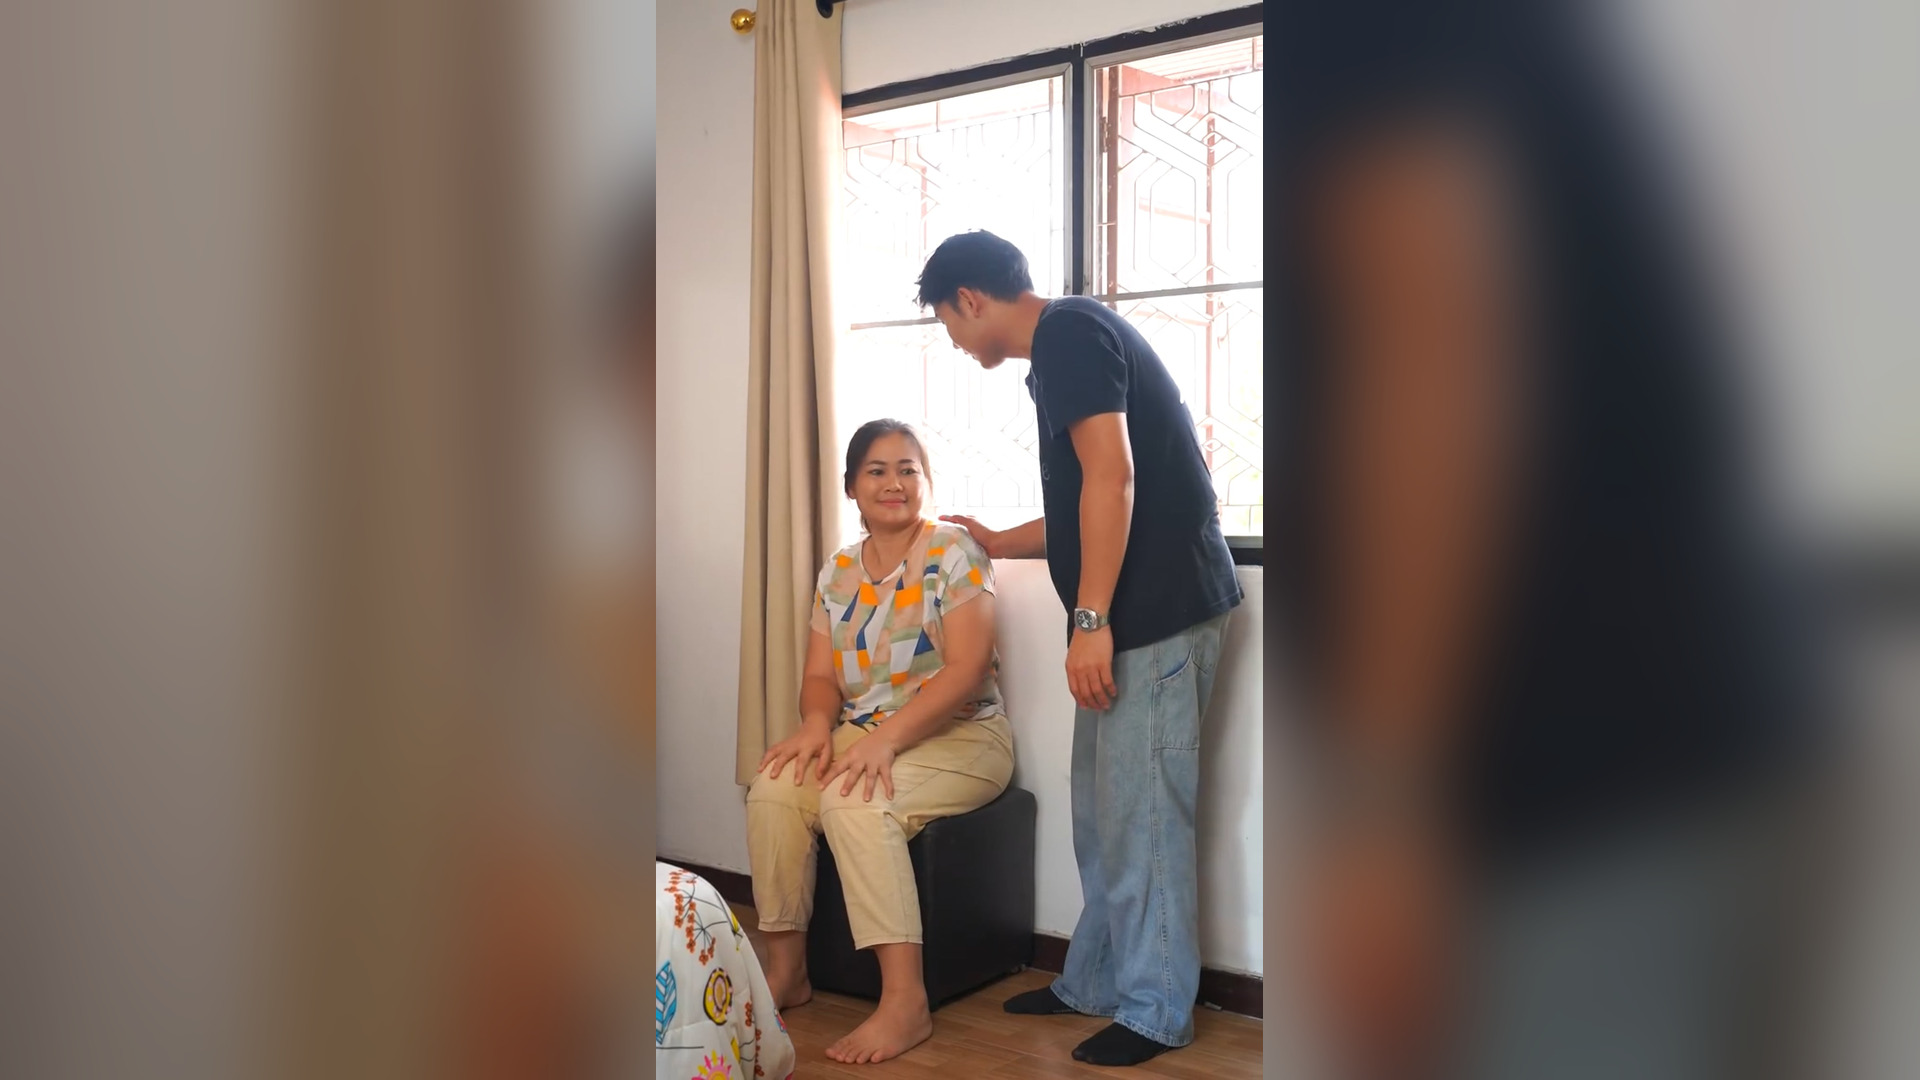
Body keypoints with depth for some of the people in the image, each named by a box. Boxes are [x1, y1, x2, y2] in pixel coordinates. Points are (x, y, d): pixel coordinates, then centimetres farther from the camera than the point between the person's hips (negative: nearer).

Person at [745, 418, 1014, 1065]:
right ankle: (786, 969, -5)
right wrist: (817, 722, -16)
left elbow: (966, 668, -17)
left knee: (854, 801, -32)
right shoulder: (837, 574, 10)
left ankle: (905, 1001, -28)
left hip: (960, 735, -5)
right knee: (773, 789, -20)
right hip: (861, 734, 6)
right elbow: (820, 675, 8)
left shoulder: (954, 553, -8)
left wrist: (886, 736, -27)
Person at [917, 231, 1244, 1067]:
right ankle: (1096, 981, 26)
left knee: (1141, 812, -2)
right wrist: (996, 543, 32)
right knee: (1103, 810, 15)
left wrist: (1090, 619, -24)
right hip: (1134, 613, 10)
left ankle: (1154, 1010, 10)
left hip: (1158, 610, -10)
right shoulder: (1068, 342, 20)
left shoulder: (1067, 330, -10)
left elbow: (1112, 476, -22)